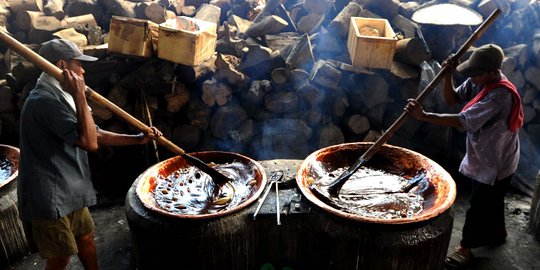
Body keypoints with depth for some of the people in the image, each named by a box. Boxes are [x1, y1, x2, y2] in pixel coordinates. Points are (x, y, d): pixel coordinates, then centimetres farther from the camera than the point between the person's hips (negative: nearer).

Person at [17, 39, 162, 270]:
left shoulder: (60, 97, 13)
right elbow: (89, 142, -25)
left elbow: (98, 134, 13)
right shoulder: (44, 100, -22)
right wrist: (79, 95, -23)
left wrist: (138, 139, 8)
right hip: (50, 197, -10)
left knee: (86, 237, 22)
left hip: (69, 191, 10)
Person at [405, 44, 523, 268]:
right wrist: (448, 74, -21)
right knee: (491, 200, 27)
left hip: (496, 162, -9)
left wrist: (423, 116, -46)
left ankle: (465, 248, 23)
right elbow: (452, 99, -3)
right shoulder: (479, 81, -8)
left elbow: (463, 121, -41)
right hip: (485, 156, 9)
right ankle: (497, 232, 50)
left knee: (478, 205, 5)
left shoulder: (500, 95, -35)